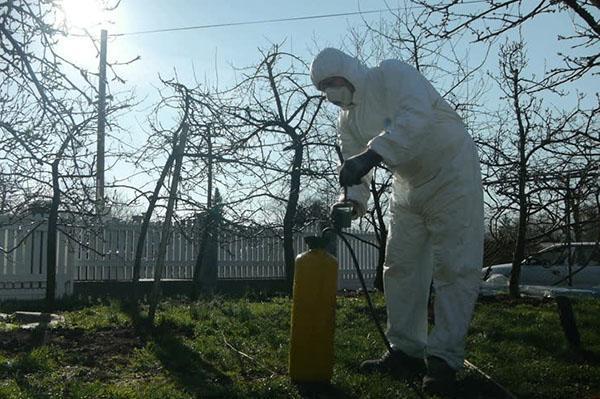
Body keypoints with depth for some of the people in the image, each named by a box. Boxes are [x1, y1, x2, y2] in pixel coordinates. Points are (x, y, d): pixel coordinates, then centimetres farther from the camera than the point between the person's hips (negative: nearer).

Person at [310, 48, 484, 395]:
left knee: (454, 268, -11)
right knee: (400, 267, 6)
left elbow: (417, 116, -36)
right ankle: (407, 352, 13)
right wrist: (352, 201, -19)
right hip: (408, 186, 8)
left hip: (451, 171, -8)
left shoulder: (392, 74, -18)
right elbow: (355, 170, 3)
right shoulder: (347, 121, 5)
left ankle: (444, 358, -8)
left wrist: (371, 154, -46)